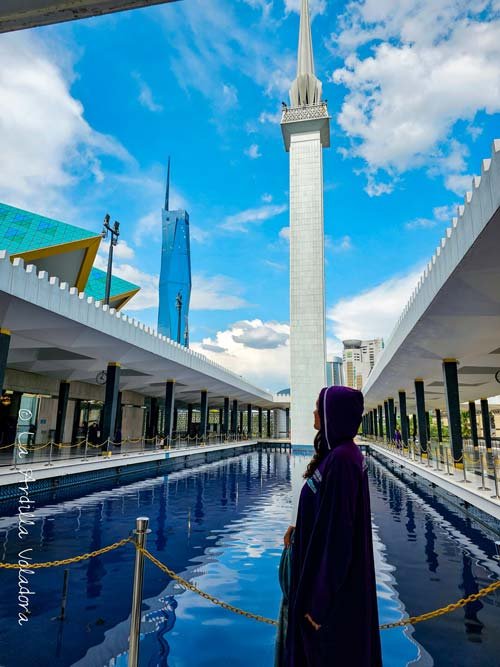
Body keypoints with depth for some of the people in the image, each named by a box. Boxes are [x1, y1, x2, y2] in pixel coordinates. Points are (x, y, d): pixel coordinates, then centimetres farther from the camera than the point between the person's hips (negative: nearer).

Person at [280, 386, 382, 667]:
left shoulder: (339, 459, -27)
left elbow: (337, 529, -26)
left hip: (333, 575, -9)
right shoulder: (347, 452, 3)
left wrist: (319, 598, -20)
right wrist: (300, 528, 8)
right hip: (342, 567, 9)